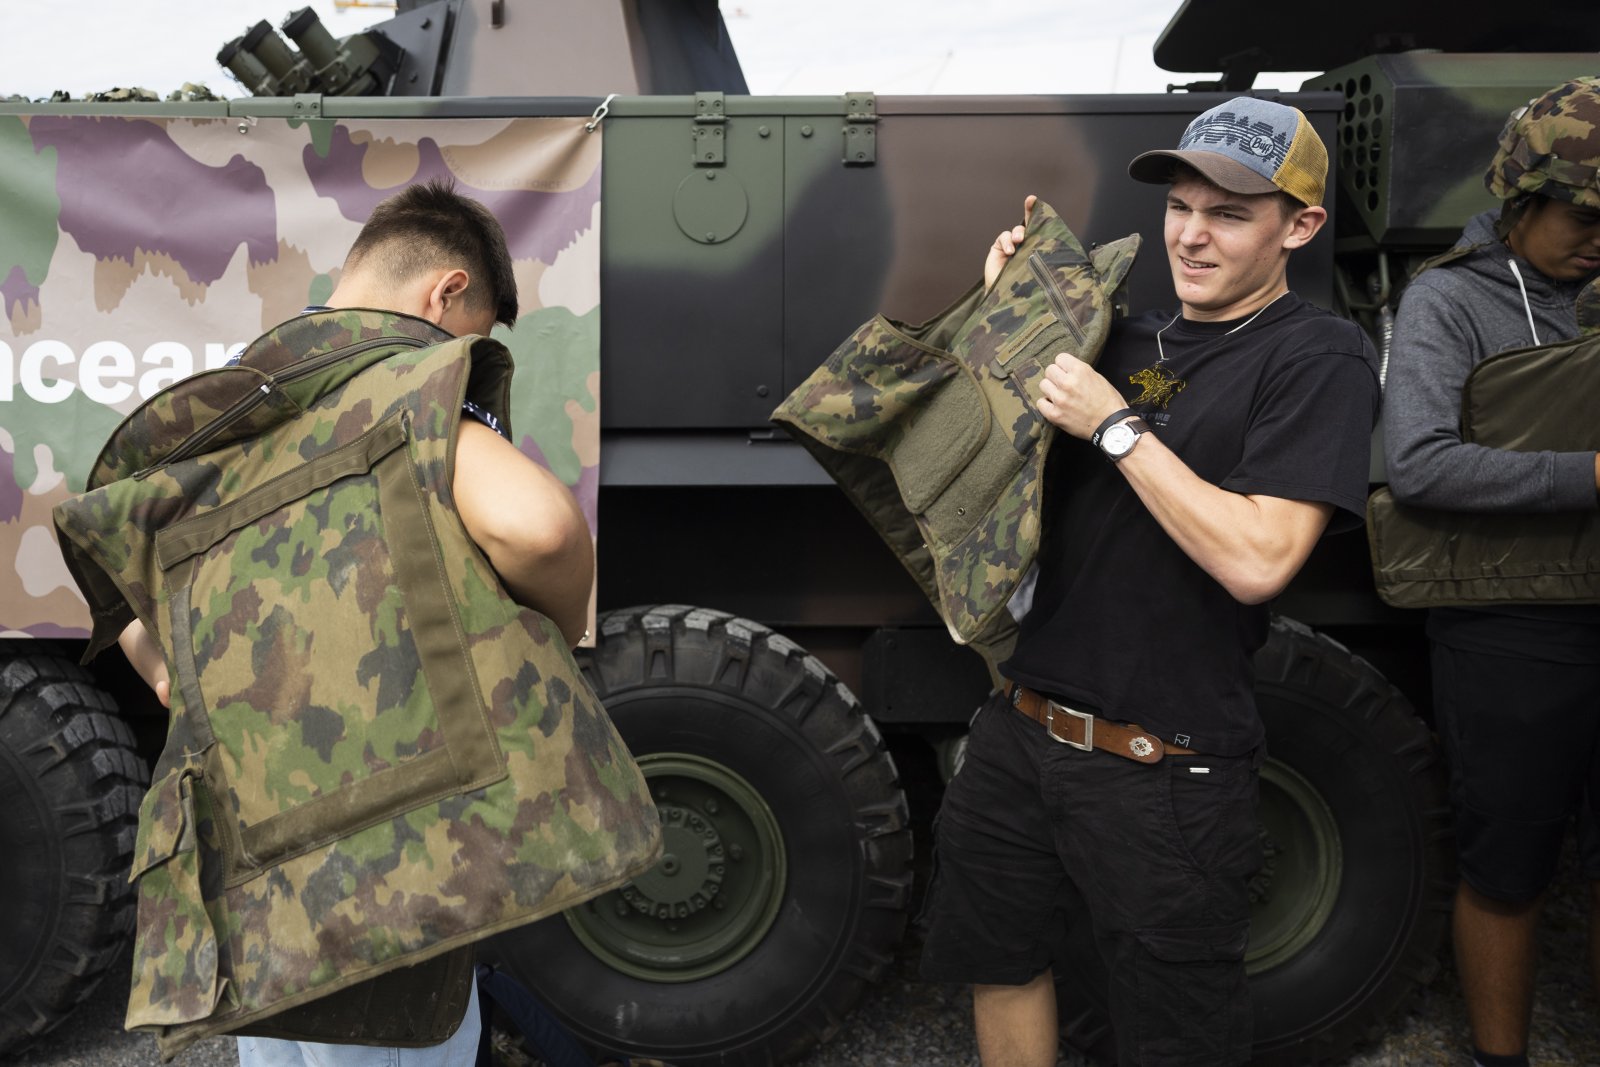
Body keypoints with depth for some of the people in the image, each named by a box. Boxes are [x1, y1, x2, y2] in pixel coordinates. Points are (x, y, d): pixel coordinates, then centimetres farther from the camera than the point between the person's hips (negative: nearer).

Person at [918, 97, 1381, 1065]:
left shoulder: (1320, 359, -11)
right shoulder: (1131, 340, 10)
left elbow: (1255, 562, -23)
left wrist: (1115, 426, -20)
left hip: (1165, 774, -7)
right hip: (1021, 731, 7)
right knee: (999, 964, 23)